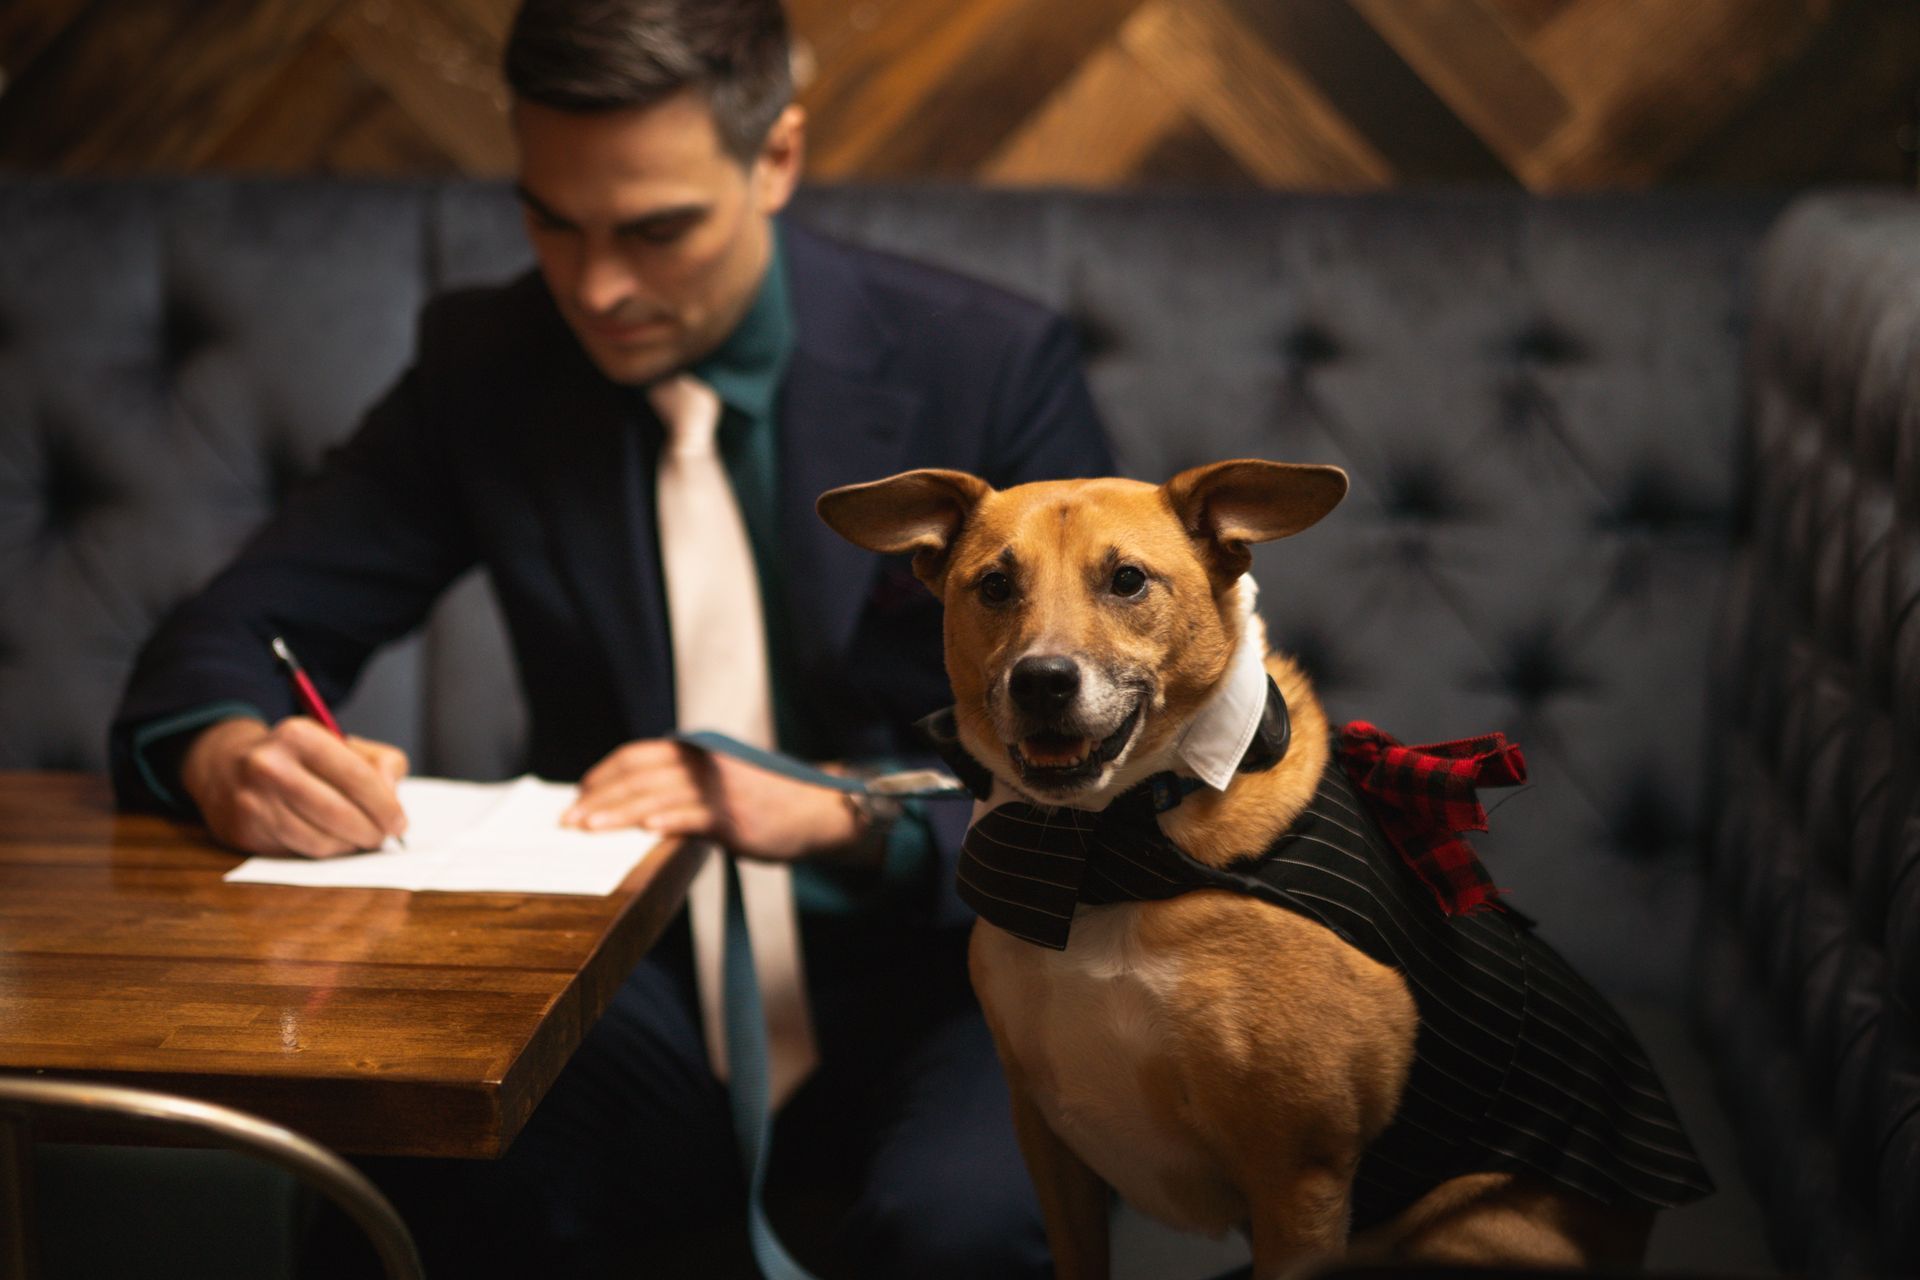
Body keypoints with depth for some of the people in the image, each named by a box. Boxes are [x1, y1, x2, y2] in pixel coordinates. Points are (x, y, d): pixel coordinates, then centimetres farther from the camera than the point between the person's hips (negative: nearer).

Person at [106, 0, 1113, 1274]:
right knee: (422, 1169, -31)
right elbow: (235, 631, 2)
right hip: (644, 986, 2)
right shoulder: (487, 364, 1)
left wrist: (836, 814, -24)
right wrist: (229, 755, -23)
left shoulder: (994, 365, -8)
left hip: (936, 977, -1)